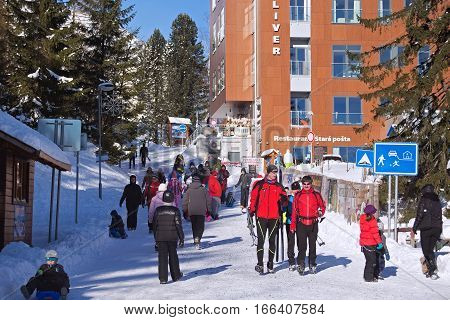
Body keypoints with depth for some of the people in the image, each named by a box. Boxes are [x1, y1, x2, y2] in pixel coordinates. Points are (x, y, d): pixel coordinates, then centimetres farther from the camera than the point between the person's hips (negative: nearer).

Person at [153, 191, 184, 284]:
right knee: (173, 256, 15)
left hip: (160, 237, 0)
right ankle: (176, 276, 24)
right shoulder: (175, 210, -6)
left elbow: (154, 225, 4)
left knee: (162, 256, 1)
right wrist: (181, 238, 0)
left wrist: (156, 238, 14)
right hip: (172, 237, 0)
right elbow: (178, 225, -6)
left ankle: (163, 278, -4)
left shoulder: (158, 210, -1)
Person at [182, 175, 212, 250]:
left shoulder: (189, 190, 4)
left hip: (191, 212, 2)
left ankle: (196, 240, 14)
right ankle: (197, 239, -22)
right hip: (201, 212, -2)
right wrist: (209, 210, 14)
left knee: (194, 227, 14)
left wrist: (185, 211, 16)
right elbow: (208, 200, 5)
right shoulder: (203, 189, 1)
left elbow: (185, 201, 7)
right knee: (200, 227, -1)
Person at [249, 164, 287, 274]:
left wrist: (283, 199, -13)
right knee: (261, 240, -7)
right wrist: (252, 211, 0)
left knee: (272, 241, 8)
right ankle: (260, 264, -10)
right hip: (261, 216, -2)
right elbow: (253, 198, 7)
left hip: (274, 217, 2)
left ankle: (270, 264, 17)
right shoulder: (259, 185, 4)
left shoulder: (279, 187, 10)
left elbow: (284, 202, 9)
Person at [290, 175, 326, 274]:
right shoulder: (298, 195, 6)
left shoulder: (316, 195, 6)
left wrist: (321, 213, -3)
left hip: (313, 224, 1)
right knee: (302, 246, -7)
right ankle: (300, 265, -5)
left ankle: (312, 264, 19)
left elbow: (322, 206, 17)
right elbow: (294, 210, 7)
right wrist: (293, 225, 3)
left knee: (312, 245, 9)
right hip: (301, 223, -1)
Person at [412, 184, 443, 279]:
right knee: (430, 249, 16)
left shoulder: (424, 200, -4)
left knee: (426, 251, -2)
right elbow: (440, 216, 17)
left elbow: (419, 215, -10)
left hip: (426, 228, -5)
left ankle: (432, 270, -15)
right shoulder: (437, 201, 15)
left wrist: (414, 229, -6)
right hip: (437, 228, 5)